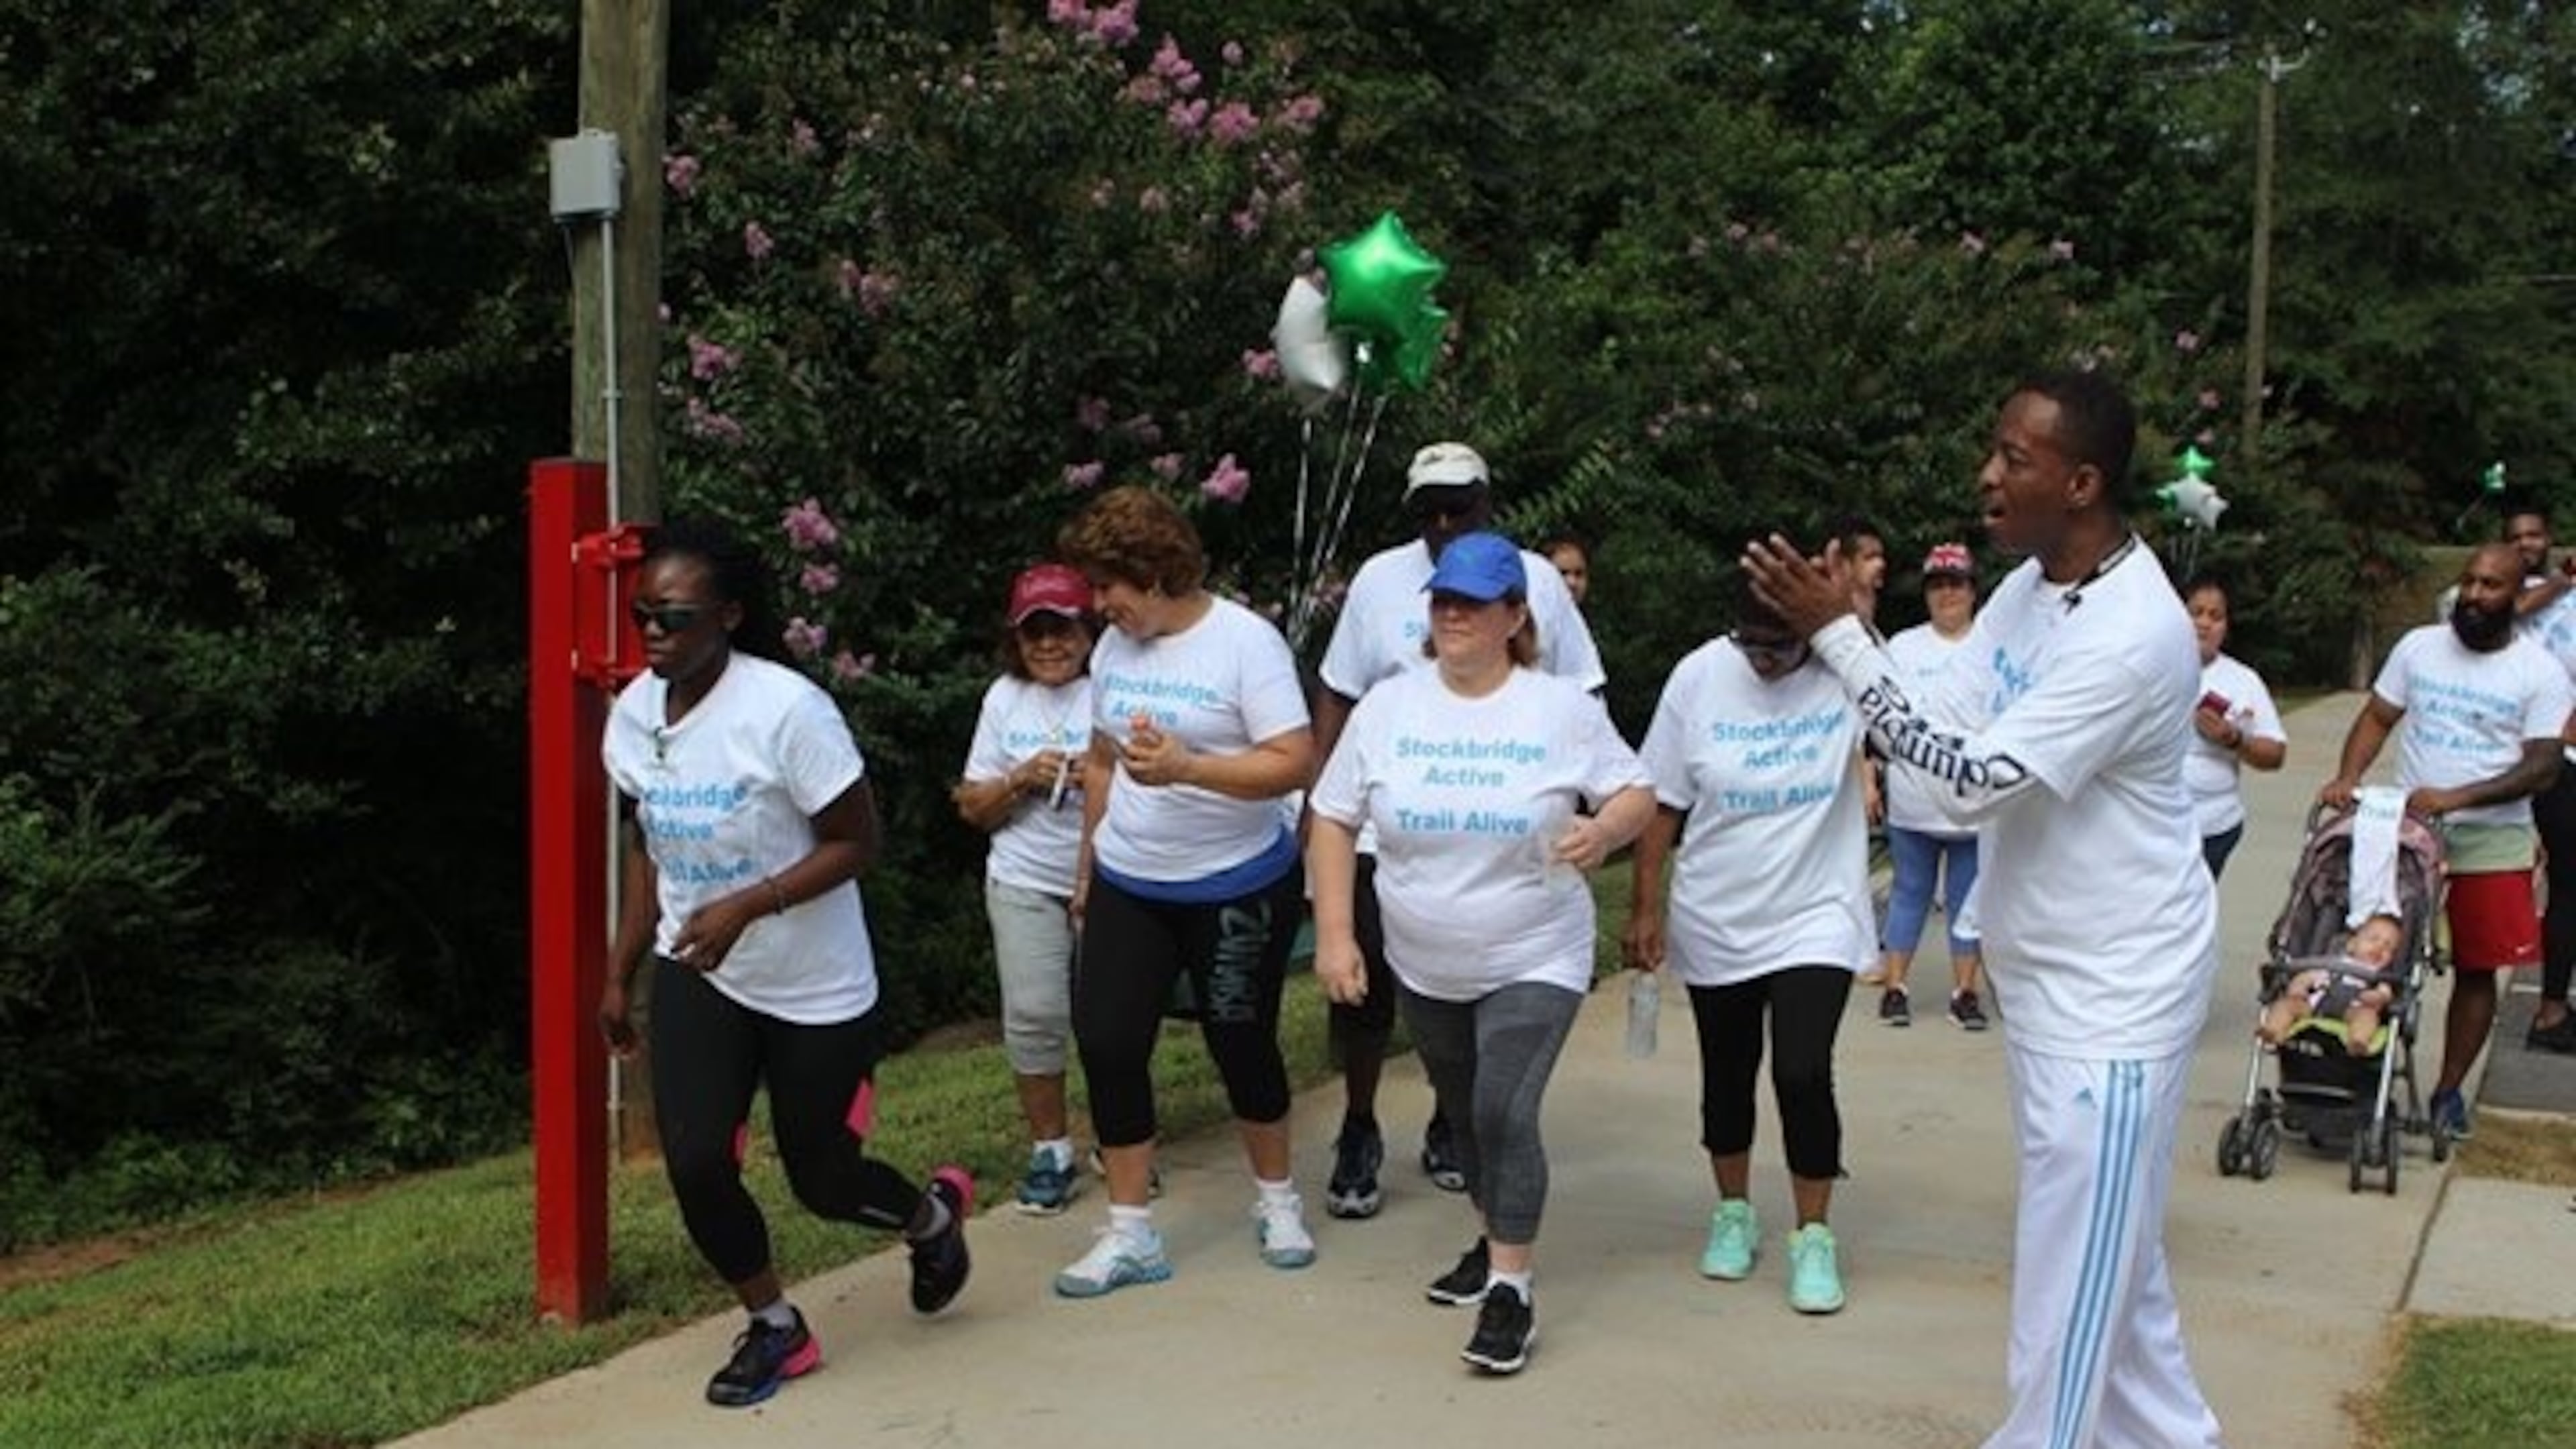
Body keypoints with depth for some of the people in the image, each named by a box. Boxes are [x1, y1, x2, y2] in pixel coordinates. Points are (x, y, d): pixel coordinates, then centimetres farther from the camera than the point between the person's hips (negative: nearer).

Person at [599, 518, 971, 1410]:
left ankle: (933, 1216, 42)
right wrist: (619, 974, 10)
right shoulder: (633, 714, -4)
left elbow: (856, 844, -19)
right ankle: (775, 1329, 17)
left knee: (823, 1181, 6)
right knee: (694, 1165, -9)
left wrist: (745, 907, -31)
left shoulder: (787, 709, -23)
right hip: (695, 978, 5)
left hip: (817, 991, -4)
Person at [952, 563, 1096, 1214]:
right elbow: (974, 807, 9)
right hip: (1026, 885, 2)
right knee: (1033, 1014, -4)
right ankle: (1050, 1149, 11)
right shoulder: (1005, 698, 6)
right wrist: (1021, 781, -10)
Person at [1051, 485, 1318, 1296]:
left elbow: (1294, 765, -23)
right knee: (1107, 1044, -1)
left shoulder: (1246, 642, -16)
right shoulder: (1113, 648, 3)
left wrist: (1186, 767, -34)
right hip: (1128, 888, 5)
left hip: (1239, 889, -5)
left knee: (1241, 1045, 8)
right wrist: (1087, 868, 17)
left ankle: (1277, 1202, 33)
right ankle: (1130, 1234, 11)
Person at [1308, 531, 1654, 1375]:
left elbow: (1636, 793, -3)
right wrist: (1335, 935, -7)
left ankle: (1510, 1291, -4)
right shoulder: (1388, 706, -4)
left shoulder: (1563, 708, -10)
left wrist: (1605, 829, -27)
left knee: (1506, 1114, -15)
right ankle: (1496, 1239, 41)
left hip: (1534, 962, -4)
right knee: (1462, 1113, 18)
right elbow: (1333, 820, -1)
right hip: (1423, 967, 4)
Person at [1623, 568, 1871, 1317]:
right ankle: (1734, 1213, 36)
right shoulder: (1698, 678, -9)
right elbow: (1661, 804, -2)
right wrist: (1645, 908, -3)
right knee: (1727, 1078, 15)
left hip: (1815, 921, -2)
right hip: (1715, 924, 2)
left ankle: (1813, 1237, 6)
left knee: (1804, 1075, -12)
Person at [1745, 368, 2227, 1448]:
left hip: (2113, 990, -9)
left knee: (2078, 1256, 1)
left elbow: (1976, 783, -29)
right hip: (2041, 972, 9)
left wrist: (1836, 634, -28)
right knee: (2109, 1246, 20)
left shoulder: (2134, 634, -27)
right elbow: (1951, 738, 3)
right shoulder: (2026, 587, 3)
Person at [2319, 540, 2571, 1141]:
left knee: (2477, 969, 5)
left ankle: (2448, 1091, 16)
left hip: (2492, 843, -1)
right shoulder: (2419, 646, 3)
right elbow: (2377, 718, 7)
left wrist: (2457, 797, -23)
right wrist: (2347, 778, -12)